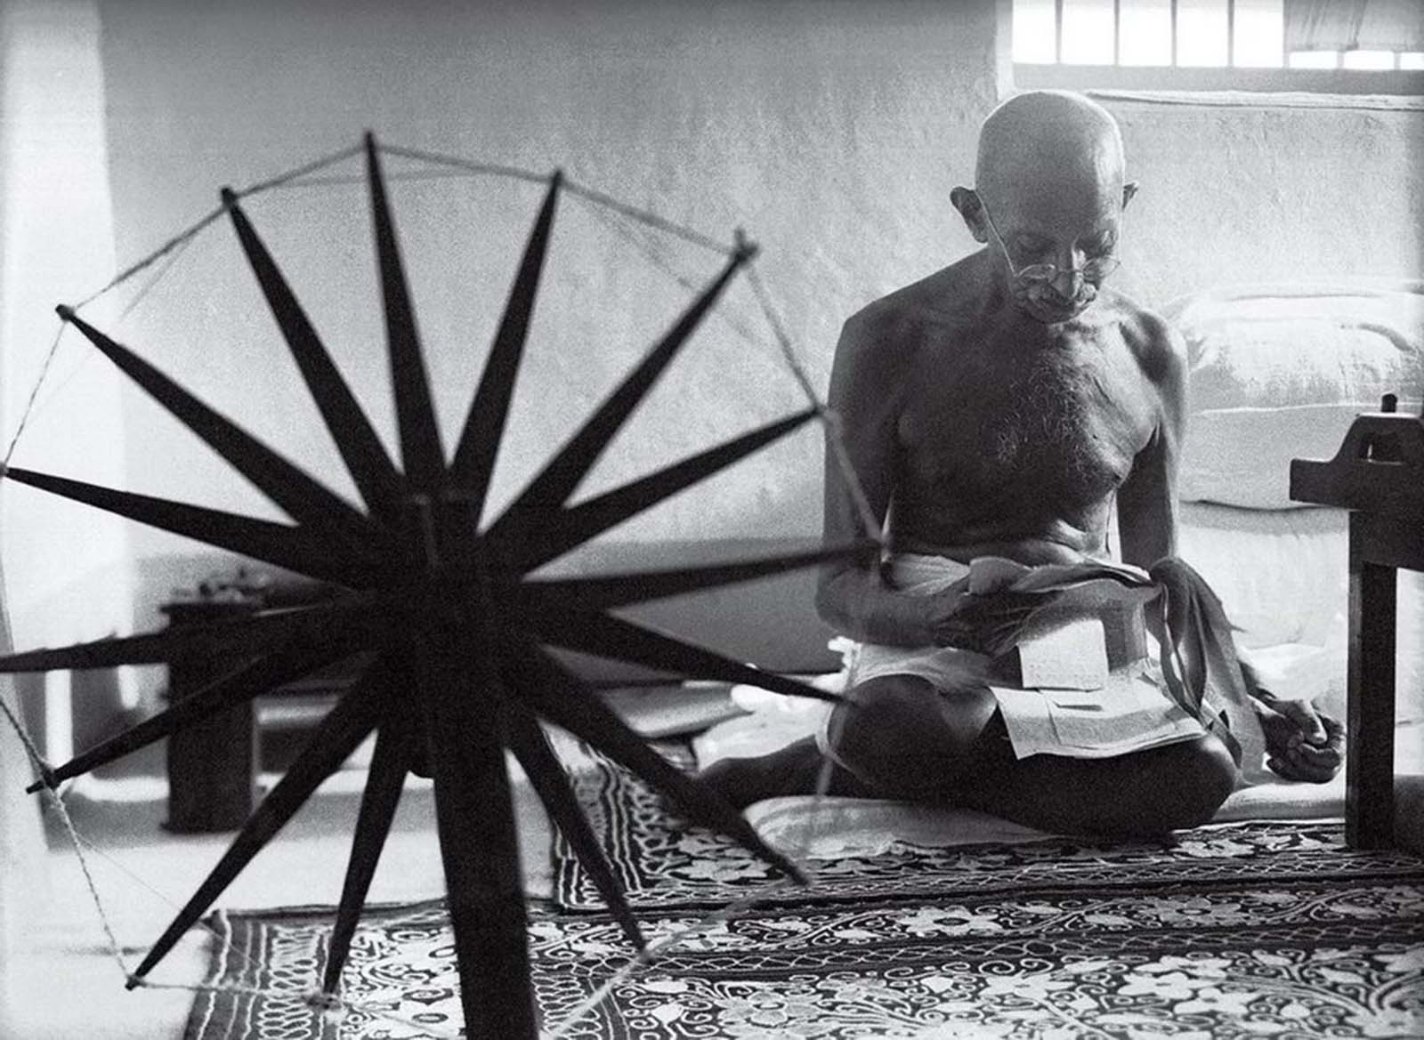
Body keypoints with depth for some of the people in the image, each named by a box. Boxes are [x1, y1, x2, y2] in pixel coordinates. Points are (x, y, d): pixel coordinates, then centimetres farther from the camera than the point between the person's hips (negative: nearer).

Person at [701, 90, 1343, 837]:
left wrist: (1248, 698, -5)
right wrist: (932, 615, -29)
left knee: (1199, 774, -33)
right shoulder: (892, 342, -8)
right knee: (887, 728, -43)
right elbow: (841, 585, -7)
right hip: (934, 644, -4)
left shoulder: (1151, 355, 3)